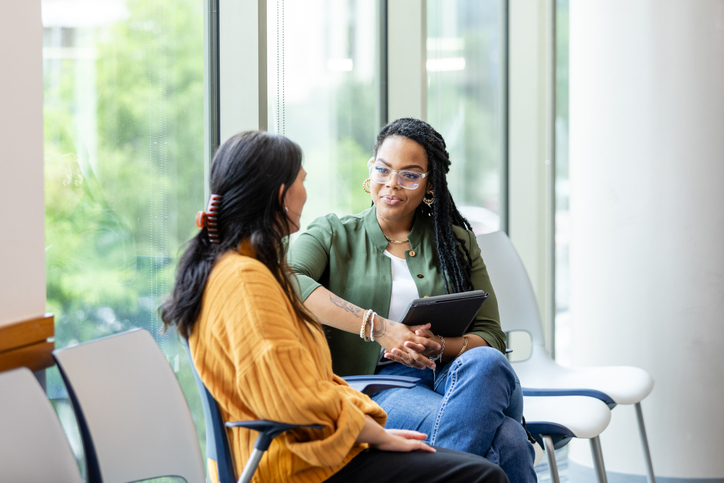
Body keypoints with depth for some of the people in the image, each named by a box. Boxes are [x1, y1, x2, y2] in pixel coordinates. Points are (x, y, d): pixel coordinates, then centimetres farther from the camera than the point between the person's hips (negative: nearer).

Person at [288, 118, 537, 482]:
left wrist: (440, 346, -12)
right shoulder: (334, 235, 11)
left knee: (485, 362, -36)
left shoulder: (456, 243, 19)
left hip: (453, 376, 4)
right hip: (377, 386, -4)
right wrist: (377, 327, -21)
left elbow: (490, 336, 11)